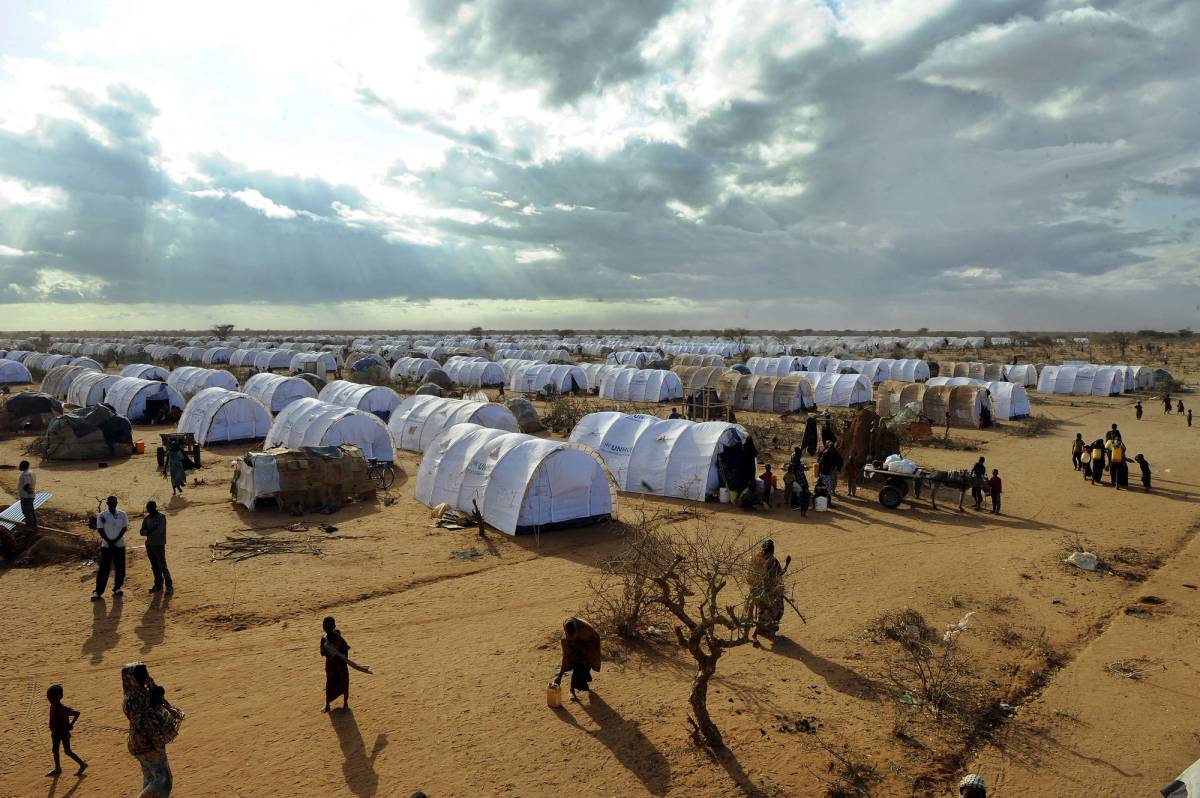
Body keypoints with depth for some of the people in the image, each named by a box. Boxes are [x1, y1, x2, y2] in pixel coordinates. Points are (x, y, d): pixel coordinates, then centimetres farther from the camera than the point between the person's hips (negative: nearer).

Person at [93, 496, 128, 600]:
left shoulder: (122, 514, 2)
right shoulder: (102, 515, -2)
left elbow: (124, 528, 1)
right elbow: (100, 530, -2)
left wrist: (116, 540, -11)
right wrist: (109, 541, -13)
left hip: (120, 545, 2)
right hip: (106, 545, -1)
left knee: (120, 568, 4)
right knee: (103, 569, -2)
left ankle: (117, 588, 17)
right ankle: (97, 591, 2)